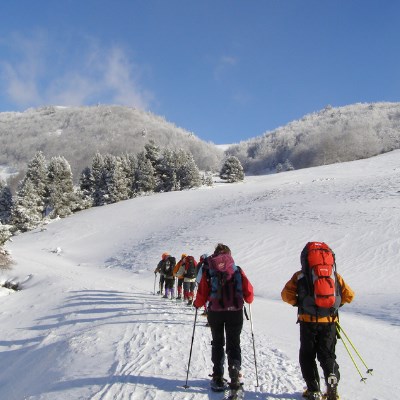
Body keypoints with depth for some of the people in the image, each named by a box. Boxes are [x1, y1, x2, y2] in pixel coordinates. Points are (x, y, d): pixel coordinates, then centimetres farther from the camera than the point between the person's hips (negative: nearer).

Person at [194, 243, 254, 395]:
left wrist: (197, 303, 18)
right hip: (235, 311, 0)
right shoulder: (237, 270, 0)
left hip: (215, 312, 0)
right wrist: (248, 299, 22)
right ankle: (234, 376, -3)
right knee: (233, 344, 10)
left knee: (217, 343, 16)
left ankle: (218, 378, 16)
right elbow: (248, 291, 0)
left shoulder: (208, 271, -2)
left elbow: (202, 293, -2)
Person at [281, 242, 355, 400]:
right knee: (327, 354, 14)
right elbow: (349, 295, 6)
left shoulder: (300, 276, -1)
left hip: (308, 321, -2)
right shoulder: (335, 275, 5)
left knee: (307, 356, 12)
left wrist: (299, 303, 8)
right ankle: (332, 380, -10)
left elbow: (286, 294, -8)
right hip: (329, 321, 2)